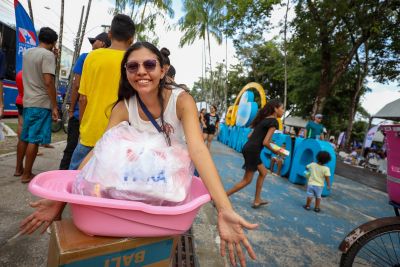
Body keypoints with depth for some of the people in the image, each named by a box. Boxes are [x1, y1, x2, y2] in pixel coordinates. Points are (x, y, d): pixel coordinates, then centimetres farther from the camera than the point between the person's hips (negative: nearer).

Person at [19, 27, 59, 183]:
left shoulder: (27, 53, 15)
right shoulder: (48, 54, -10)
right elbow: (48, 82, -19)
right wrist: (54, 106, -17)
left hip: (27, 101, 8)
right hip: (41, 103, -8)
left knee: (25, 137, 16)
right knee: (34, 140, -3)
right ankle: (27, 174, 3)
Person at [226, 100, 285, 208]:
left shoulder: (264, 119, 17)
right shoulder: (274, 122, -9)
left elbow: (250, 136, 15)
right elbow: (265, 142, -16)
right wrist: (274, 151, 0)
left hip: (248, 148, 9)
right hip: (252, 151, -9)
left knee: (263, 172, 22)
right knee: (247, 180, 3)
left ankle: (257, 200, 29)